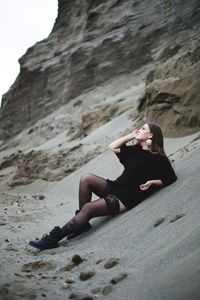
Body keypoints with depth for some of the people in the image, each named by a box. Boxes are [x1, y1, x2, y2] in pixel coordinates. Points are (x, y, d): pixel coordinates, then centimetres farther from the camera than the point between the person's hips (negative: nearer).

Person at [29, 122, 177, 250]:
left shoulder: (158, 158, 0)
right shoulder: (134, 150, 21)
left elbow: (171, 179, -3)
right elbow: (112, 147, 20)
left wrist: (152, 182, -16)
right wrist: (130, 136, 17)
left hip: (127, 198, -8)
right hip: (115, 187, 8)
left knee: (88, 208, -24)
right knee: (86, 178, -16)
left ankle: (54, 238, -23)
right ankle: (82, 223, -10)